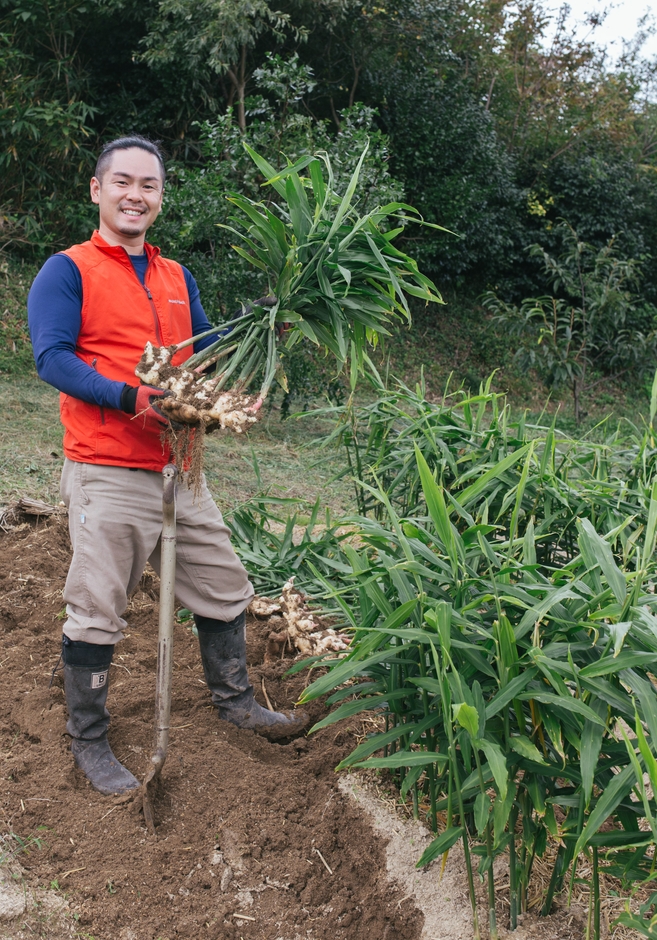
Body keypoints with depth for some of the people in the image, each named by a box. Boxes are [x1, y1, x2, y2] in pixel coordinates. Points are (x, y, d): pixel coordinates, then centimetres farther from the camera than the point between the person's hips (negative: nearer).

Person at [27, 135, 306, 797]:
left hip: (177, 468, 7)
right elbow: (52, 358, -15)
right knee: (96, 613, 1)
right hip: (107, 475, -6)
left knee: (224, 589, 15)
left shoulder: (177, 278, 16)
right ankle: (88, 742, 20)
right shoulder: (67, 271, -4)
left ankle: (234, 701, 37)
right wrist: (132, 399, -27)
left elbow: (207, 351, 20)